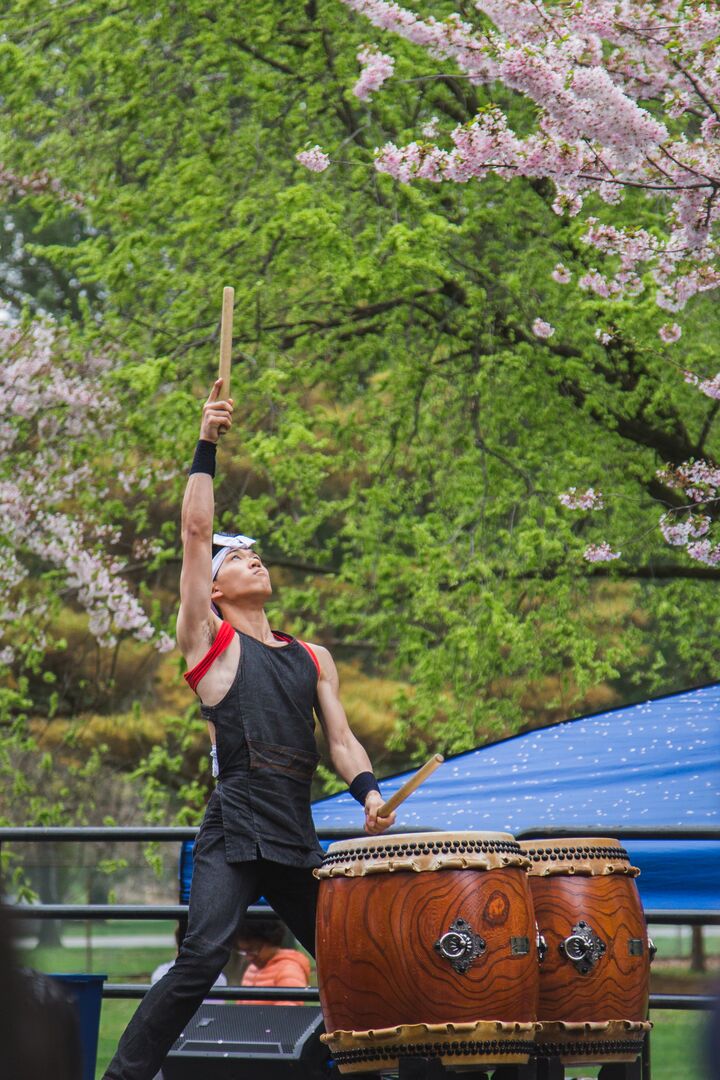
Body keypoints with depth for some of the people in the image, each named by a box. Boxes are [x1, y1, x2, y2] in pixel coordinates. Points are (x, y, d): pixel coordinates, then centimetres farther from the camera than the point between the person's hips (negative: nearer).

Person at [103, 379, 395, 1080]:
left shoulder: (313, 659, 22)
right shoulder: (210, 641, 8)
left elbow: (341, 740, 16)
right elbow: (195, 534, 1)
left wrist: (367, 790, -4)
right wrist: (206, 448, -1)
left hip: (299, 838, 6)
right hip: (234, 833, -5)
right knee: (200, 961, -20)